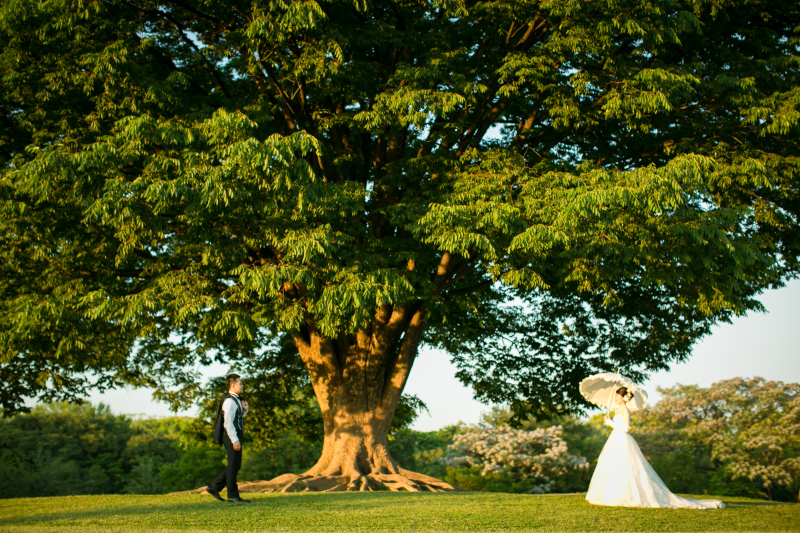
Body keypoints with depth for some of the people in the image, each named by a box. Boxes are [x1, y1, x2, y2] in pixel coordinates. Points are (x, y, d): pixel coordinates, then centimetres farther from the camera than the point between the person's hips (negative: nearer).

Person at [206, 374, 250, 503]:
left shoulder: (236, 400, 17)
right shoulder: (229, 401, -15)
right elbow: (228, 423, -19)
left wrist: (245, 410, 7)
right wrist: (235, 440, -21)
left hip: (236, 436, 10)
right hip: (231, 436, -10)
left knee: (235, 466, 14)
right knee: (233, 465, -3)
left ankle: (214, 487, 18)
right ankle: (232, 495, 4)